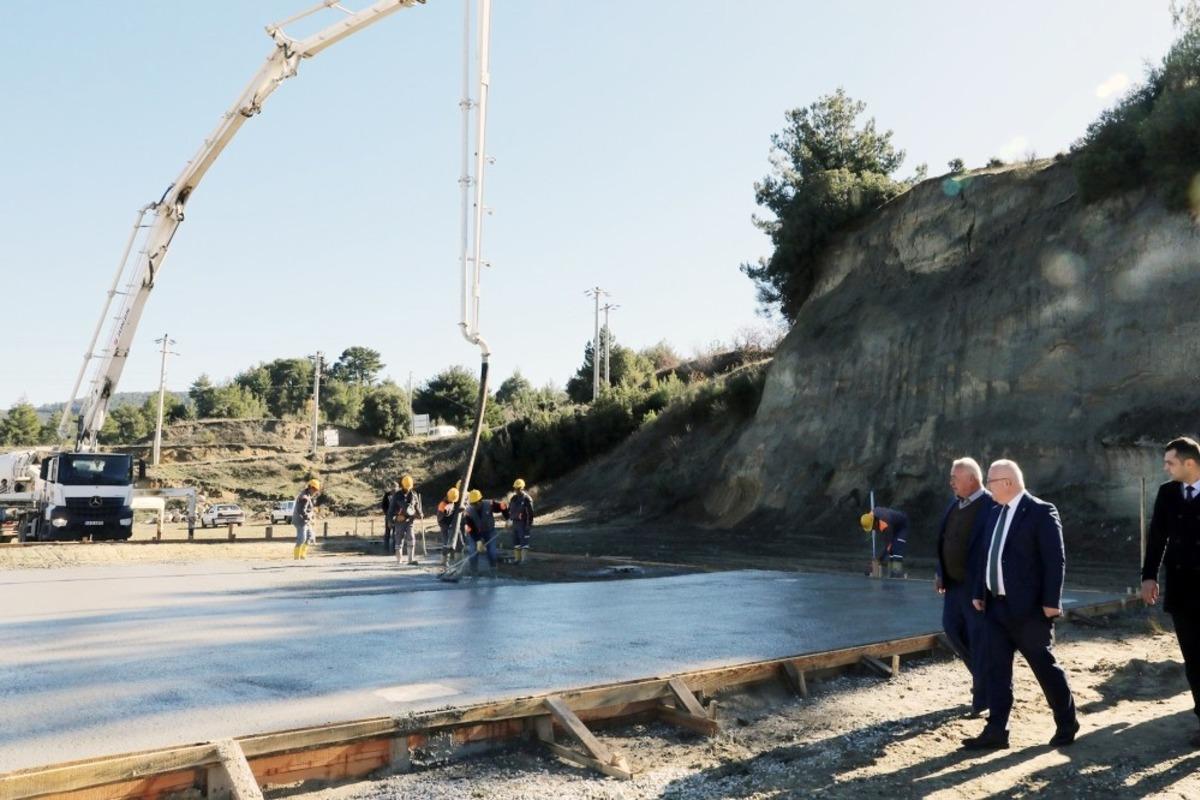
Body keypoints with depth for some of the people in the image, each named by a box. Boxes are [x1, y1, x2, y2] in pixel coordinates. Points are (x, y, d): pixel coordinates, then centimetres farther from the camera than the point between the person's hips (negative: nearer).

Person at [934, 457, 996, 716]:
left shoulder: (991, 506, -17)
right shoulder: (955, 504, 9)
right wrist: (940, 573, 14)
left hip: (977, 585, -8)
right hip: (954, 582, 8)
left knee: (979, 637, 1)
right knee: (952, 627, 14)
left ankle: (982, 697, 14)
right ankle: (984, 674, 35)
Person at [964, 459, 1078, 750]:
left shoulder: (1041, 512, -11)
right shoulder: (995, 513, 12)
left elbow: (1056, 560, -14)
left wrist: (1051, 602, -18)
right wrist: (979, 593, 12)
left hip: (1028, 608, -7)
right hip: (996, 606, 7)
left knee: (1045, 667, 7)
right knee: (996, 669, 6)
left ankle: (1067, 724, 26)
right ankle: (996, 731, 11)